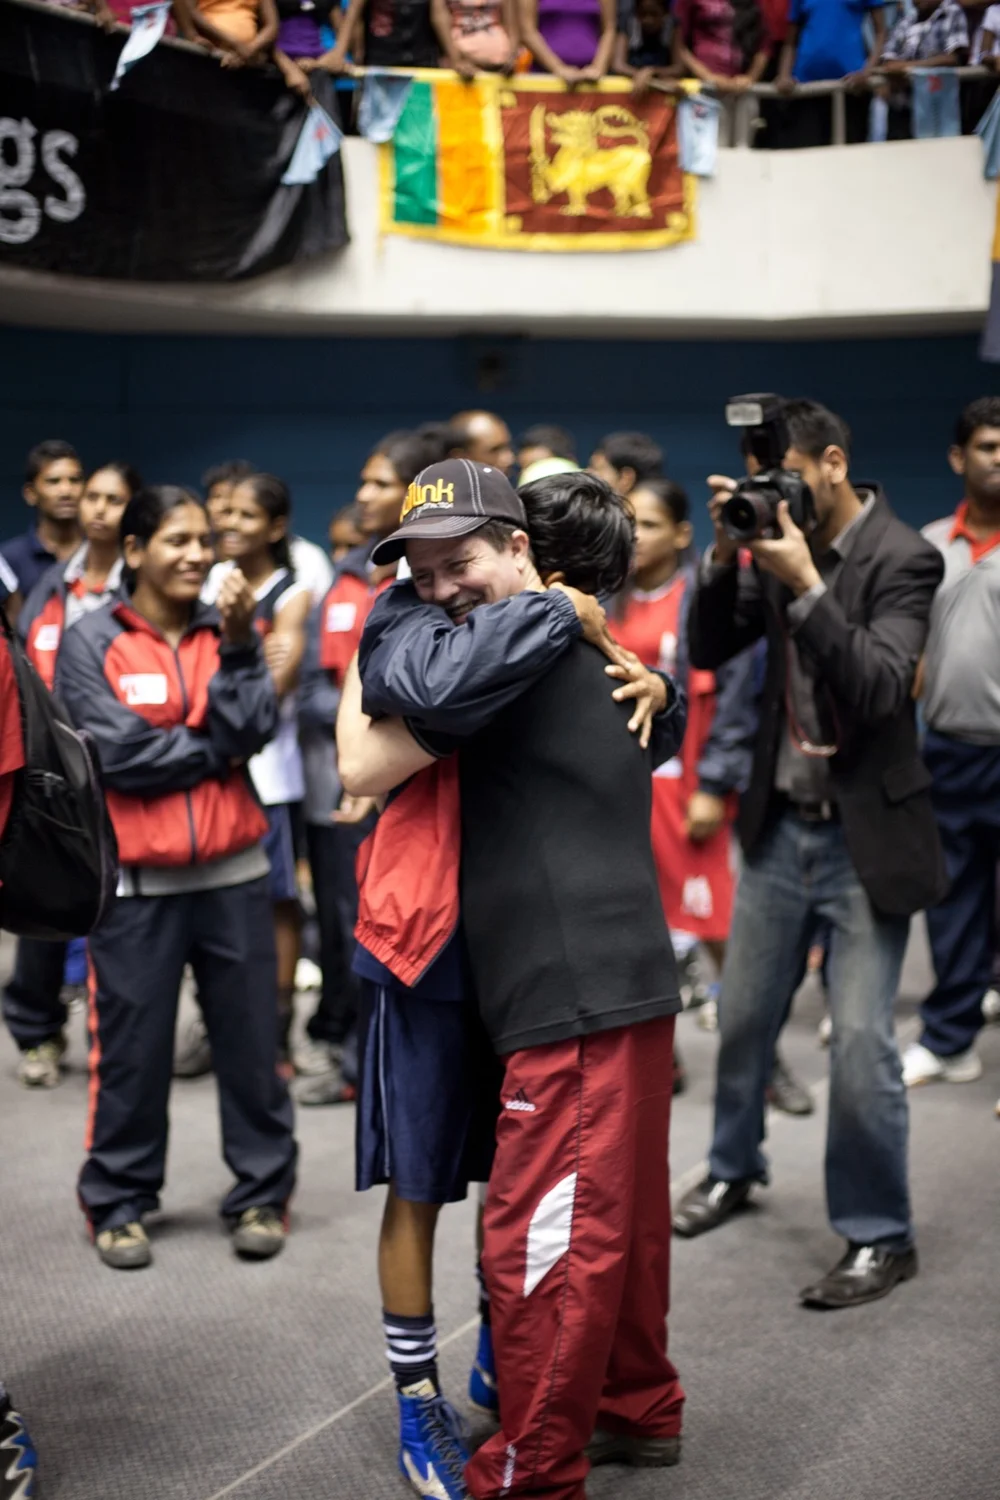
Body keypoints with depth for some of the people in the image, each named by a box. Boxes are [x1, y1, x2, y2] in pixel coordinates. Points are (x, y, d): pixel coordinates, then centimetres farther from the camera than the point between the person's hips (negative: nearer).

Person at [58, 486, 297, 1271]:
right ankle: (118, 1205, 19)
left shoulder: (228, 631, 7)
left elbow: (253, 731, -7)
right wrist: (214, 746, -5)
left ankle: (263, 1194, 20)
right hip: (136, 883, -3)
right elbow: (116, 752, -13)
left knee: (251, 1042, 7)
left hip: (234, 874, 3)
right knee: (132, 1050, 5)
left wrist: (238, 644, -16)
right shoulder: (91, 644, -3)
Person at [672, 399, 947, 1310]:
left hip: (866, 834, -6)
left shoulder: (903, 558, -14)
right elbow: (710, 651, 1)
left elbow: (878, 689, -25)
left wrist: (805, 583, -30)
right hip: (781, 822, 6)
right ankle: (734, 1168, 39)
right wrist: (725, 557, -14)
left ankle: (880, 1236, 12)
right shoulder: (779, 543, 2)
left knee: (861, 1042, -5)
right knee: (743, 1014, 17)